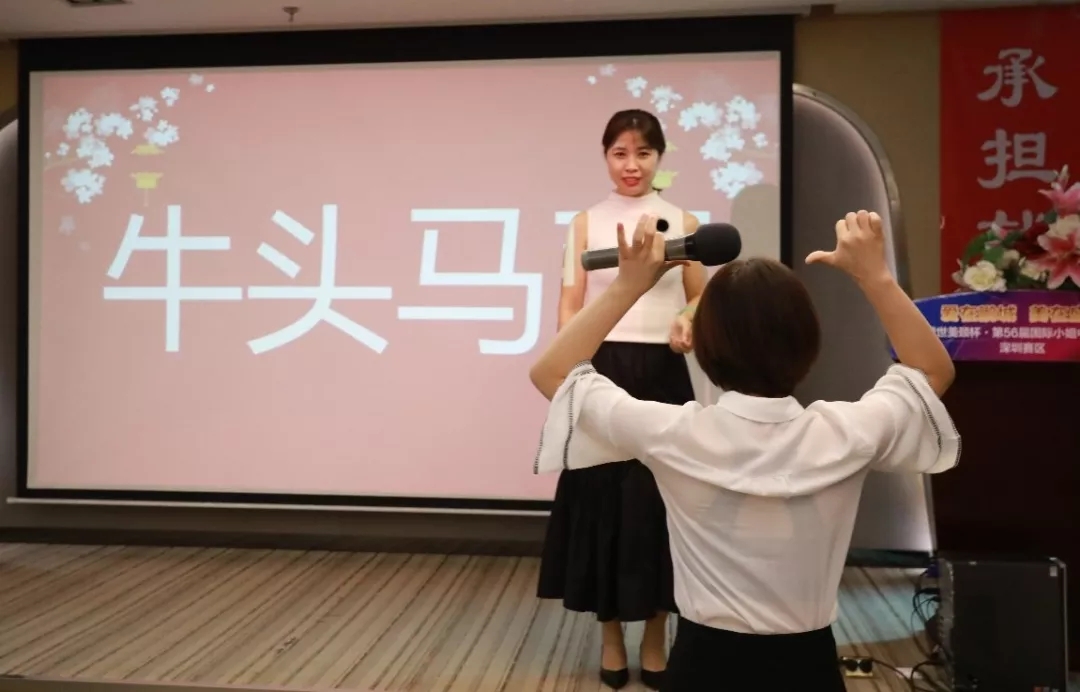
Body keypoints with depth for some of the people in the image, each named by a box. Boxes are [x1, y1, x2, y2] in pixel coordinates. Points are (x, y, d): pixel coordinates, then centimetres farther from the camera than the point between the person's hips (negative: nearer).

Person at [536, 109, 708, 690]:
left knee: (658, 500, 4)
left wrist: (689, 323, -12)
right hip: (603, 372, 0)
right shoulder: (586, 223, 5)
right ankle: (611, 637, 20)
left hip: (662, 375, 1)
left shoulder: (683, 223, 6)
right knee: (601, 499, 3)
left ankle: (655, 637, 21)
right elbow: (570, 305, 1)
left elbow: (701, 299, 10)